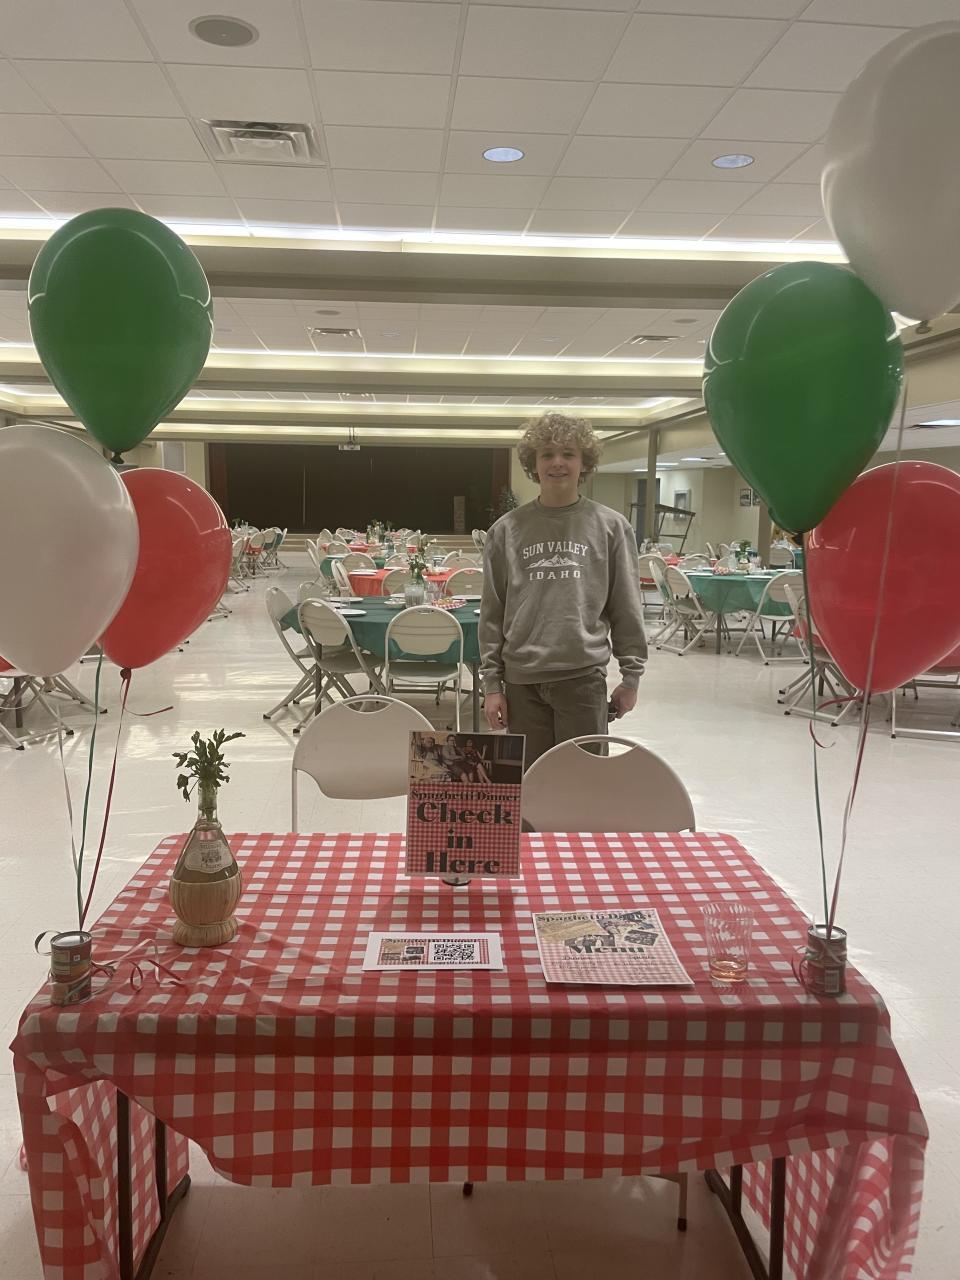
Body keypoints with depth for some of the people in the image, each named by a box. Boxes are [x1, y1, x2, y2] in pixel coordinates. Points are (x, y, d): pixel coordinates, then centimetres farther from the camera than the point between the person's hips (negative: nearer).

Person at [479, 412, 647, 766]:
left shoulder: (611, 527, 2)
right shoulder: (507, 529, 5)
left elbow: (627, 607, 5)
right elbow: (492, 613, 7)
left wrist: (631, 675, 4)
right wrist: (491, 682, 4)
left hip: (583, 676, -1)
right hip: (522, 679, 1)